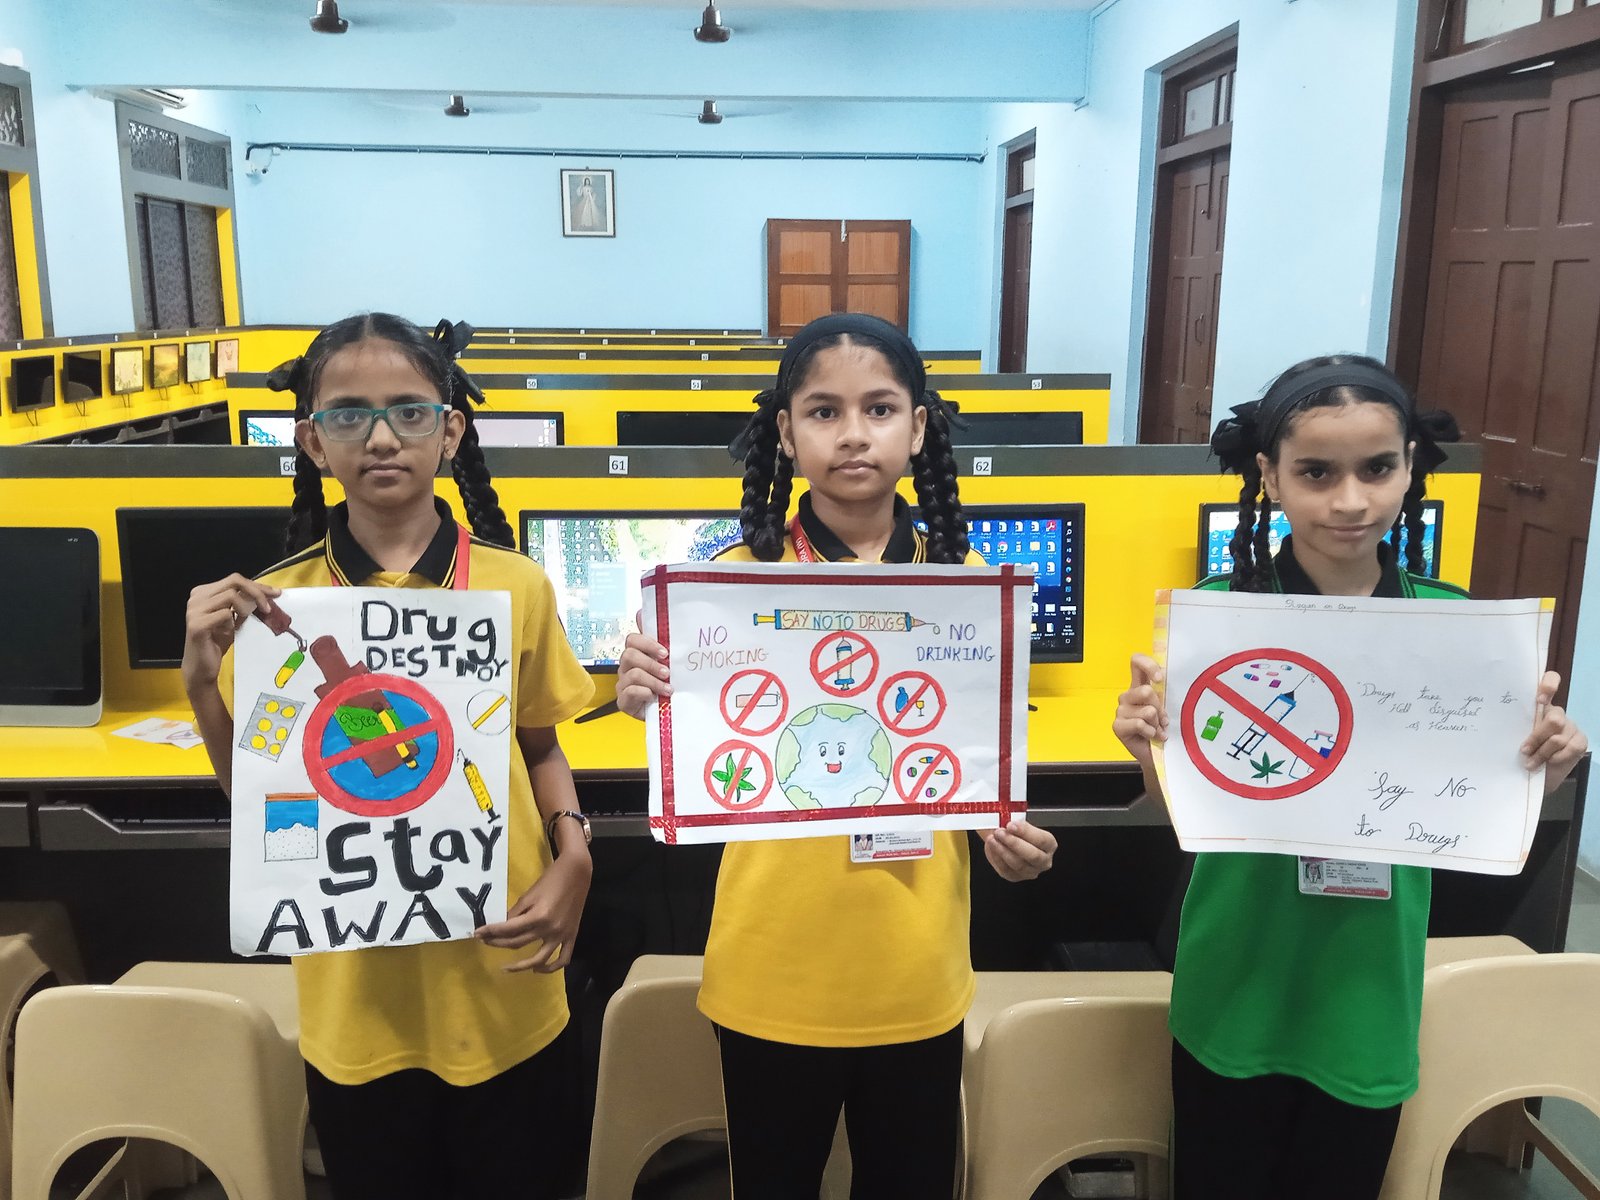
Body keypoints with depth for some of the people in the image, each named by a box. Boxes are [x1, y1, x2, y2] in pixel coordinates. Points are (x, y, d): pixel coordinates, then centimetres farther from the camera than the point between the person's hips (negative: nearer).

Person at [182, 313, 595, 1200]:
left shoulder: (517, 585, -6)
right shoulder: (274, 603, -5)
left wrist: (573, 855, -11)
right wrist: (204, 684, -15)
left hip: (501, 982, 0)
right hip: (355, 997, 1)